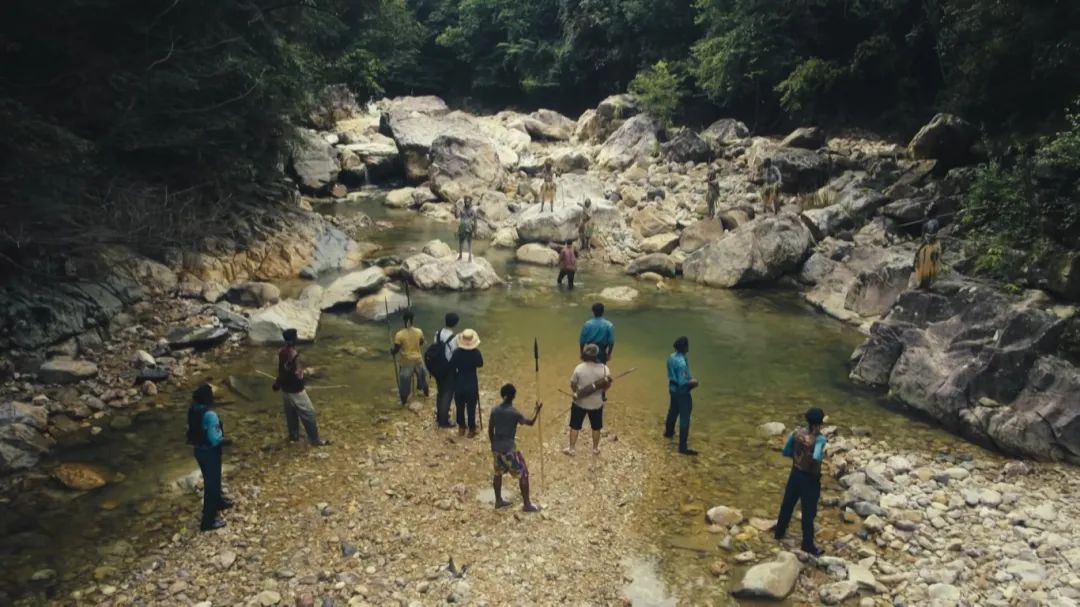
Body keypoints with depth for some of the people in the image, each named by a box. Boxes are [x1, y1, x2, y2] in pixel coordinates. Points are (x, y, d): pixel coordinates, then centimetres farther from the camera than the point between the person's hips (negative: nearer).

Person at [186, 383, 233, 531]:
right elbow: (214, 439, -28)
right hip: (209, 451, -8)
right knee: (212, 483, 4)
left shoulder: (193, 410, -3)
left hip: (198, 449, 8)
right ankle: (208, 520, 11)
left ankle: (218, 502, 52)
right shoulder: (210, 415, -29)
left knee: (210, 479, 29)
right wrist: (223, 439, -7)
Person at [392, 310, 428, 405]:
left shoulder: (399, 335, -21)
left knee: (405, 379, 15)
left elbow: (396, 349, -15)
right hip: (418, 359, 3)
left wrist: (392, 351, 7)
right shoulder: (419, 332, -12)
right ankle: (425, 393, 46)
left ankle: (404, 400, 26)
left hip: (406, 361, -3)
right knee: (421, 375, 27)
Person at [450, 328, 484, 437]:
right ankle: (471, 429, 18)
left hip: (459, 382, 1)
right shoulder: (476, 352, -16)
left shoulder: (457, 352, -17)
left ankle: (461, 428, 27)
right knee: (471, 407, 10)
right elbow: (480, 364, 0)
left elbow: (452, 366, -7)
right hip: (472, 383, -1)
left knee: (460, 406, 17)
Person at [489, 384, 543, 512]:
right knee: (523, 474, 4)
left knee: (498, 473, 23)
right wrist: (537, 409, 9)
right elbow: (530, 422, -4)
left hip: (496, 447, 6)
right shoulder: (514, 413, -17)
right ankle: (527, 504, 7)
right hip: (508, 448, -6)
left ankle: (498, 501, 32)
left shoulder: (495, 410, 0)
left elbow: (490, 430, 8)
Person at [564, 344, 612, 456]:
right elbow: (607, 385, -7)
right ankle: (595, 449, 35)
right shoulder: (604, 369, -17)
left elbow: (573, 385, -5)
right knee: (596, 427, 21)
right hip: (596, 403, 0)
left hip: (579, 403, 0)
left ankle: (571, 449, 27)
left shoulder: (579, 368, -17)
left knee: (575, 426, 17)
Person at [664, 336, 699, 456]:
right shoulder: (682, 362, -31)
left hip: (672, 388, 9)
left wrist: (689, 378, 7)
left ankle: (668, 432, 52)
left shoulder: (672, 357, -2)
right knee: (684, 418, -1)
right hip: (681, 391, -9)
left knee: (673, 411, 30)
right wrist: (692, 382, -11)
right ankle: (683, 447, 2)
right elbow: (682, 382, -29)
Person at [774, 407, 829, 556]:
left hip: (795, 474, 6)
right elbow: (816, 457, -41)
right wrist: (823, 454, -21)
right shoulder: (819, 439, -25)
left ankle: (779, 532, 40)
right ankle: (808, 545, 21)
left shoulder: (797, 433, -7)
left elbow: (786, 452, 1)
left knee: (787, 504, 22)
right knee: (808, 512, 8)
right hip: (810, 479, -6)